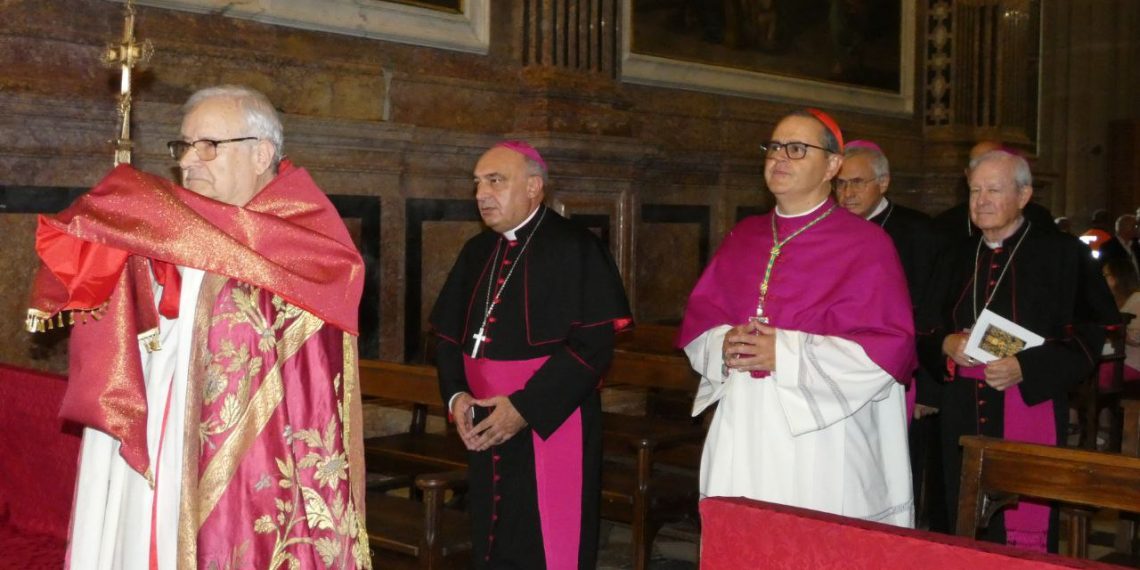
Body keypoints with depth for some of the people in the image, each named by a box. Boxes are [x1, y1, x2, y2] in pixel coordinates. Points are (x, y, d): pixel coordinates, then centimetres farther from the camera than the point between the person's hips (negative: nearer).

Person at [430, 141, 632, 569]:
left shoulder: (575, 248, -9)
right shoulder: (477, 252, 12)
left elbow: (594, 345, -15)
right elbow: (448, 335, 16)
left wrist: (525, 408, -18)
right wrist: (456, 395, -2)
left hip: (552, 428, -6)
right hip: (485, 431, 6)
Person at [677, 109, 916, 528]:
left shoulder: (865, 245, -3)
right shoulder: (743, 238, 14)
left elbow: (890, 347, -10)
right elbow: (697, 321, 16)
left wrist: (786, 353, -16)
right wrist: (724, 345, -8)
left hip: (819, 447, -4)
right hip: (740, 441, 5)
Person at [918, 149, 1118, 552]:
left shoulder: (1062, 253, -1)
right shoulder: (959, 258, 14)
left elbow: (1091, 336, -6)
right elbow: (926, 333, 16)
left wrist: (1024, 368, -17)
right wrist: (947, 345, -7)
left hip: (1031, 407, -5)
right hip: (963, 413, 5)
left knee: (1024, 528, -6)